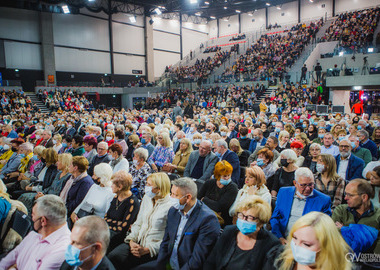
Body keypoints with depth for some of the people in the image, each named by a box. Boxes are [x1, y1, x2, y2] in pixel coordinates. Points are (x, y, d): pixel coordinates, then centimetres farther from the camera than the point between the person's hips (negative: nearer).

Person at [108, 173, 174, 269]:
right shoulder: (146, 199, 9)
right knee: (112, 256, -17)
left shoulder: (170, 207, -14)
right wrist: (132, 240, -4)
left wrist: (146, 250, -17)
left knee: (120, 262, -20)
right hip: (137, 243, 6)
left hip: (153, 249, -6)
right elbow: (137, 223, 13)